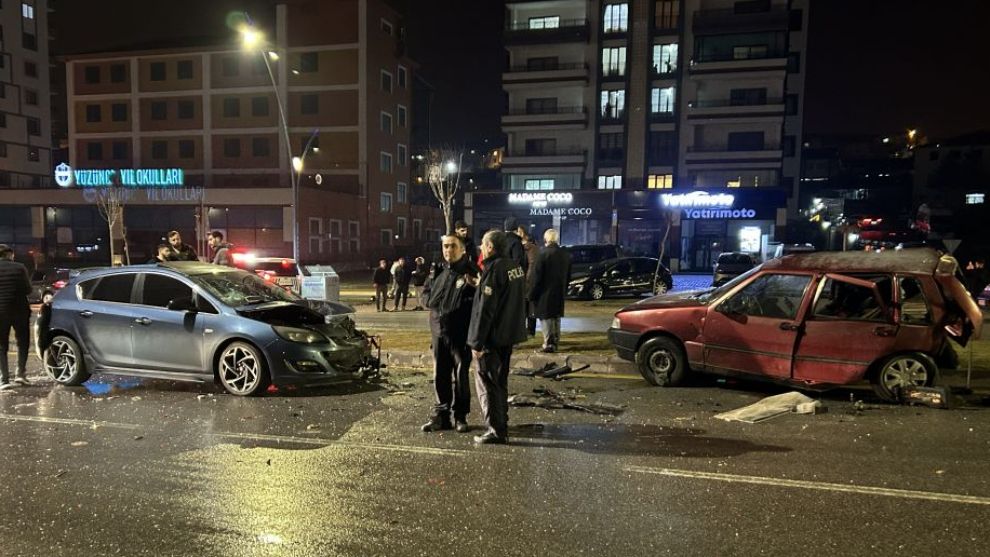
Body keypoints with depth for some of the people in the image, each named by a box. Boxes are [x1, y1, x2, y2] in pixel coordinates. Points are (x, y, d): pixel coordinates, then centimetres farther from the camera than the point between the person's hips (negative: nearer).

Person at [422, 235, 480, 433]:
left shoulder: (470, 271, -7)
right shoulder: (441, 272, 12)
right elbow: (430, 299, 21)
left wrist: (475, 288, -30)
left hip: (460, 333, -6)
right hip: (439, 331, 6)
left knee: (461, 375, 5)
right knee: (440, 376, 12)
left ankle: (460, 415, 18)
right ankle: (441, 415, 23)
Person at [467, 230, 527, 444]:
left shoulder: (494, 269, -20)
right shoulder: (515, 266, 8)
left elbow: (485, 309, -21)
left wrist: (477, 342, -18)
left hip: (493, 336, -9)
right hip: (509, 333, 9)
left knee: (486, 381, 0)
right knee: (500, 380, 18)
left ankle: (496, 430, 3)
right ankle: (502, 425, 27)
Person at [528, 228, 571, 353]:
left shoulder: (544, 254, -16)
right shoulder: (565, 254, 6)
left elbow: (536, 277, -15)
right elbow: (568, 276, 14)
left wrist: (531, 294, -8)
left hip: (545, 293, -7)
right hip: (559, 293, 7)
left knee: (546, 318, -1)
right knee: (556, 317, 16)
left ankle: (548, 344, -3)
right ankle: (555, 342, 24)